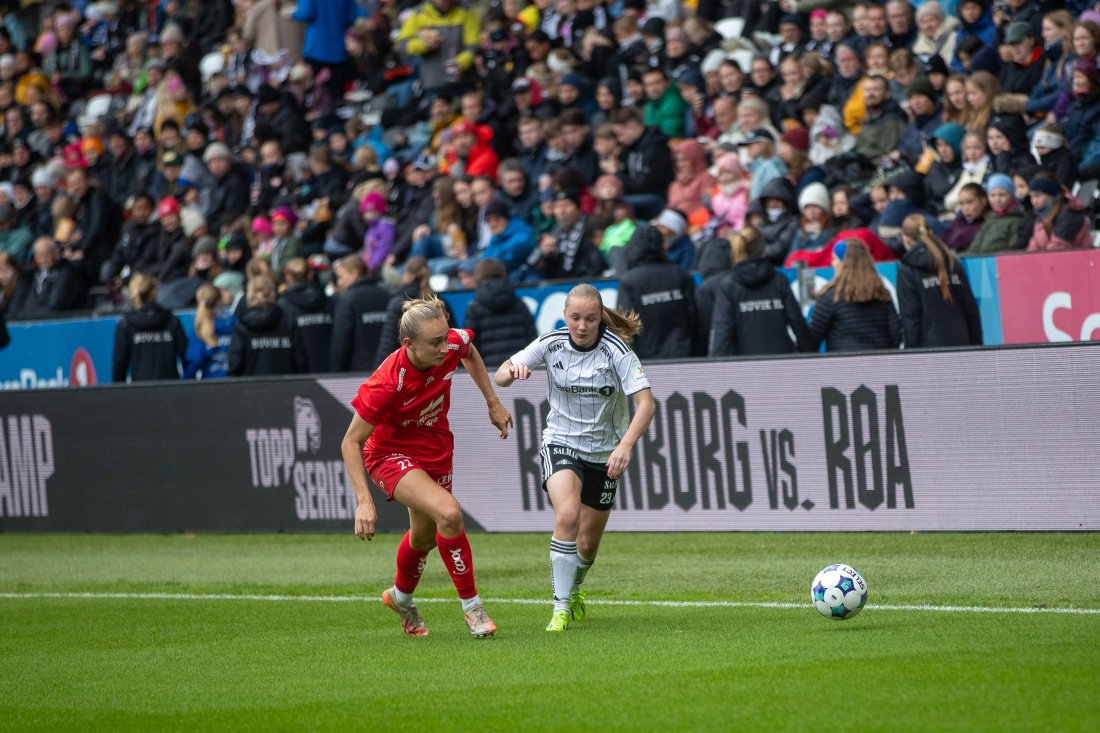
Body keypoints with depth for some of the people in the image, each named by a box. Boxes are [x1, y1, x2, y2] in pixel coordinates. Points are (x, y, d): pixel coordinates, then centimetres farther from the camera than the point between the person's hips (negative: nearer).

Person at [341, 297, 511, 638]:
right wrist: (364, 501, -33)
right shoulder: (387, 384, -36)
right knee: (449, 512, -30)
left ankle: (401, 597, 54)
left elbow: (471, 354, 8)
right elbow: (351, 443, -26)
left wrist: (493, 402, 7)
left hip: (436, 450, 6)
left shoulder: (453, 343, -21)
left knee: (425, 536, 22)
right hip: (391, 454, -6)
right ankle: (471, 604, -13)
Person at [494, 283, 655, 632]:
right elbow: (500, 376, -3)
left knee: (588, 544, 10)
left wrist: (625, 445, -39)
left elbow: (645, 401, -25)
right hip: (561, 443, -1)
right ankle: (561, 607, -23)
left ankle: (574, 590, 44)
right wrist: (513, 371, -28)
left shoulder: (616, 349, -18)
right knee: (567, 516, -29)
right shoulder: (551, 343, -11)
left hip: (604, 452, 1)